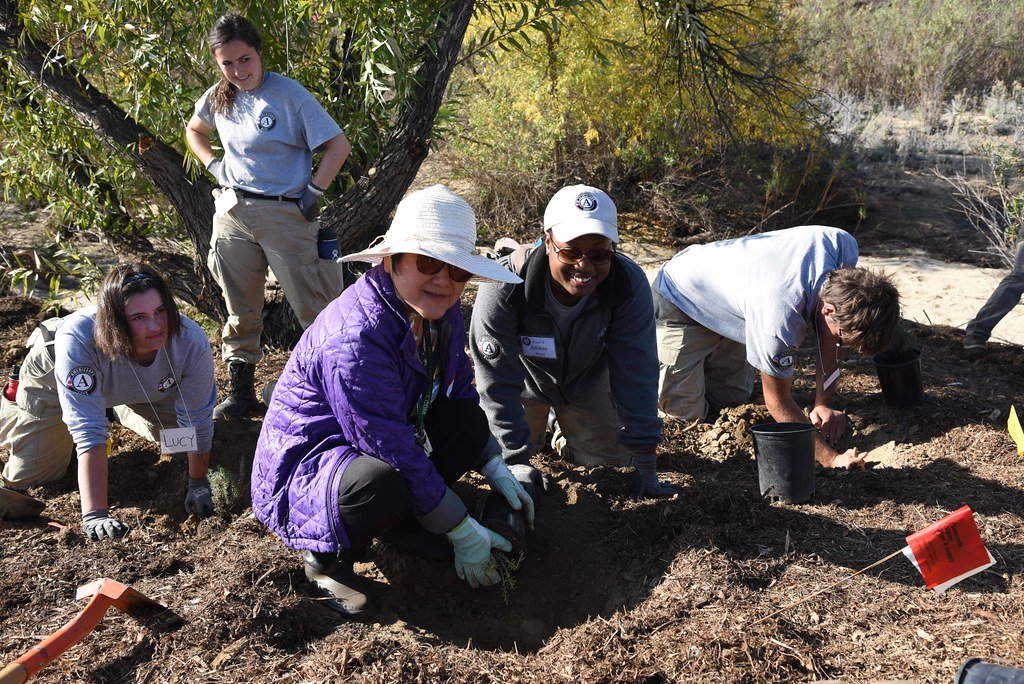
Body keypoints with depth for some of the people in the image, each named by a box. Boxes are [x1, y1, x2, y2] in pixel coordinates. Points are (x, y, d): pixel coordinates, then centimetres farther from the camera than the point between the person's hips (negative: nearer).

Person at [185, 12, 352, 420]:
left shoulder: (289, 95, -10)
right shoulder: (218, 98, 6)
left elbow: (338, 146, -11)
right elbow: (194, 131, 27)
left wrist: (314, 191, -12)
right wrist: (213, 165, 11)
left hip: (285, 214, -5)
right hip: (232, 213, 5)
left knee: (313, 307, -2)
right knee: (239, 309, 12)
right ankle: (241, 392, 23)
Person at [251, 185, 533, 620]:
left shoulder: (441, 313, -5)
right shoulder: (355, 338, -33)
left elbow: (461, 394, 10)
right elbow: (394, 453, -31)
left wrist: (499, 474, 4)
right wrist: (464, 535, -23)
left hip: (378, 446, 8)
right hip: (302, 466, -8)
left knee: (470, 422, -8)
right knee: (382, 483, -38)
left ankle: (404, 519, 8)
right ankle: (326, 557, -6)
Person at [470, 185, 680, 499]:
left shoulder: (630, 284, -32)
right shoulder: (504, 287, -38)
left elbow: (636, 374, -27)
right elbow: (498, 381, -31)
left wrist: (646, 464, -25)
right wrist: (516, 461, -32)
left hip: (586, 380, 2)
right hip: (525, 379, -1)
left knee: (612, 456, 0)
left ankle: (566, 431, 32)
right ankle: (538, 419, 26)